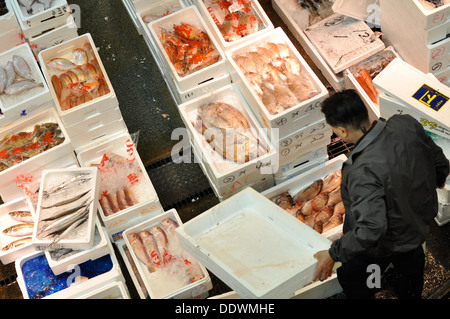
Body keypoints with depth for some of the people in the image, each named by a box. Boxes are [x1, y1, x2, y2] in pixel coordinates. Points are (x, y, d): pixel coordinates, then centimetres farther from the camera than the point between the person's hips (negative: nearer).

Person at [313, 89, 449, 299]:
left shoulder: (363, 172, -43)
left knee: (351, 277, 22)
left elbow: (370, 230, -43)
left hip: (386, 245, -7)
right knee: (411, 260, 38)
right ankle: (412, 292, 68)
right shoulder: (406, 124, -22)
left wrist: (333, 254, -30)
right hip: (420, 220, 7)